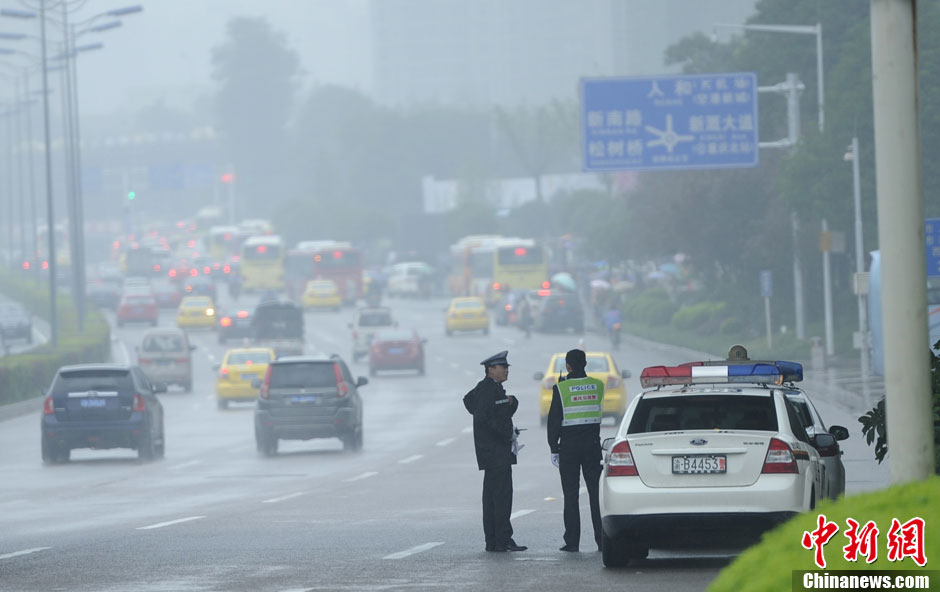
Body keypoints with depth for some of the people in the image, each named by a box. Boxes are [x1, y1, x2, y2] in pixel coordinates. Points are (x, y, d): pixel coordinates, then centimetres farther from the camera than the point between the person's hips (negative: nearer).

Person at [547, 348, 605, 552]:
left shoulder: (561, 388, -9)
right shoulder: (598, 386, 1)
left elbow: (554, 419, -8)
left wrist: (554, 448, -2)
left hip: (569, 444, -3)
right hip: (592, 443, 3)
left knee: (571, 495, 1)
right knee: (596, 493, 7)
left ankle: (572, 541, -2)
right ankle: (602, 539, 4)